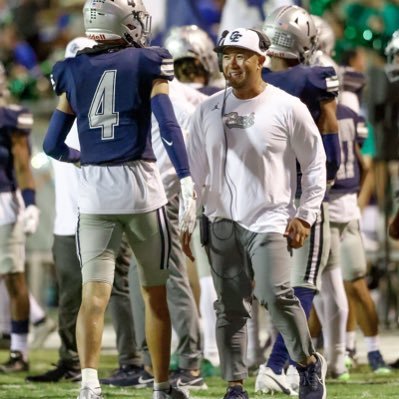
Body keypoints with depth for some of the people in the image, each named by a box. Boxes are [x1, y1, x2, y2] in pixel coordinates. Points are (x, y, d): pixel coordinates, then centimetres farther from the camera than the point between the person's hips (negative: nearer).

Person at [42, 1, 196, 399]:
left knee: (94, 294, -2)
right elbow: (168, 125, -13)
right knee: (155, 293, 12)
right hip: (140, 185, -2)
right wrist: (186, 182, -17)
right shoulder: (147, 65, 0)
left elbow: (53, 145, 11)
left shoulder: (73, 72, 8)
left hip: (94, 188, 2)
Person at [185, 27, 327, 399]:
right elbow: (194, 169, 12)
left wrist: (305, 215, -3)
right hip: (222, 223, 4)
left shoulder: (287, 108, -4)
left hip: (270, 220, -4)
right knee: (230, 308, 4)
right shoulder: (208, 110, 6)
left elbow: (315, 163, 3)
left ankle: (309, 363, 3)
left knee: (275, 295, -19)